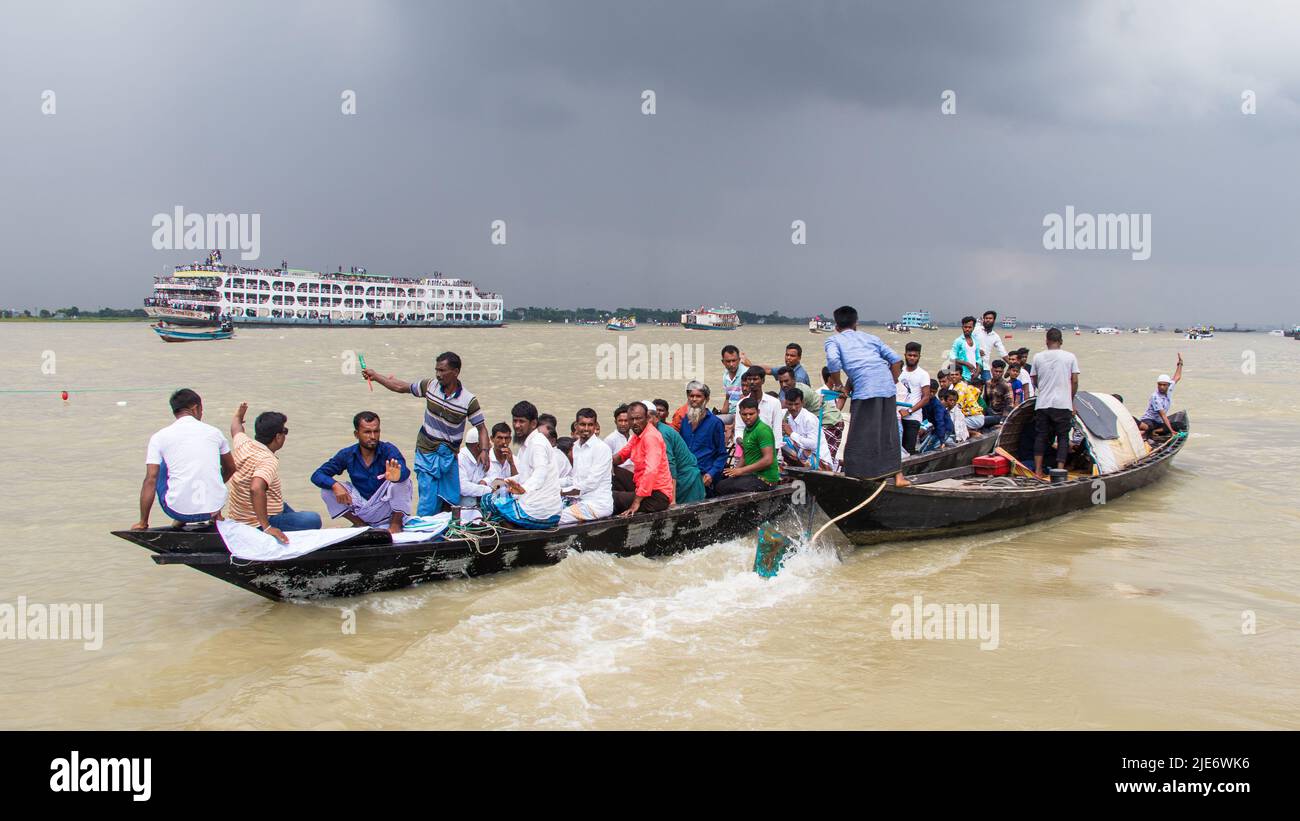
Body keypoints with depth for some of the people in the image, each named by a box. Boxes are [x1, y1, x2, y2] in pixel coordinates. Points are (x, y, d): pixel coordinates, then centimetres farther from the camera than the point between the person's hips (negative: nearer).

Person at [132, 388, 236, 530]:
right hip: (214, 506, 2)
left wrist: (142, 522, 4)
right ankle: (213, 516, 20)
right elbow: (230, 469, 23)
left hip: (179, 511, -2)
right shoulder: (214, 432, 9)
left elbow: (150, 480, -3)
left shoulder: (159, 437, 2)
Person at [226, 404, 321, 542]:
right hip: (256, 524, -10)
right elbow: (256, 489, -44)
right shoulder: (268, 461, -26)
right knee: (314, 520, -15)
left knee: (283, 505, 34)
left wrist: (239, 414, 46)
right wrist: (266, 527, -41)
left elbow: (236, 428, 23)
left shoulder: (243, 443, -2)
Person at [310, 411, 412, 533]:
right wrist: (335, 485, -27)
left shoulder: (388, 450, -13)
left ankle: (396, 523, -10)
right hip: (362, 508, 3)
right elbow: (317, 475, -5)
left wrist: (396, 476, -59)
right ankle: (360, 524, 4)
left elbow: (404, 472, -33)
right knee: (327, 489, -13)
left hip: (387, 508, -3)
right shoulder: (347, 455, -4)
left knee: (402, 479, -29)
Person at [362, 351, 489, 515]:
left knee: (452, 501, 4)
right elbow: (401, 387, 9)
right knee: (428, 503, -9)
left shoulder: (468, 400, -12)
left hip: (449, 455, 0)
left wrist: (484, 450, -24)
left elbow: (481, 427, -7)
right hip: (426, 453, 0)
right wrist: (375, 376, 9)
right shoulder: (430, 385, -5)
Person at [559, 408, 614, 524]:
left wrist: (562, 492, -13)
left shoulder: (602, 448, -10)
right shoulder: (576, 446, 15)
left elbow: (592, 483, -15)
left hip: (598, 504, -7)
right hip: (578, 501, 7)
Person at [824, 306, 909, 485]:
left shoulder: (833, 340, 15)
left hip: (864, 386, -5)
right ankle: (898, 475, 13)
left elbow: (833, 360, -7)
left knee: (861, 431, 4)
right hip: (887, 386, 5)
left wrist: (837, 385, 5)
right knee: (889, 431, 12)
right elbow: (895, 359, 19)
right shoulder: (869, 337, 27)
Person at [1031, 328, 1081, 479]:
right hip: (1063, 404, -2)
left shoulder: (1038, 357, 2)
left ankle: (1038, 470, 7)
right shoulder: (1070, 357, -1)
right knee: (1063, 437, 5)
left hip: (1042, 404, 2)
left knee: (1041, 435, 10)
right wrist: (1071, 400, 12)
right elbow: (1074, 381, 0)